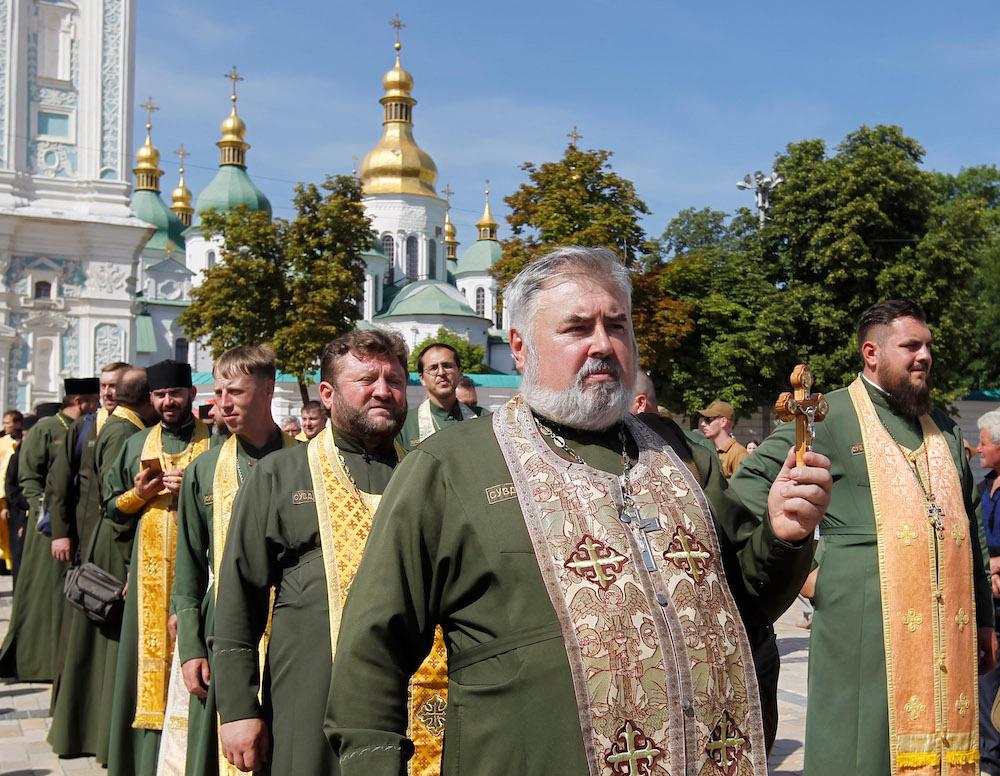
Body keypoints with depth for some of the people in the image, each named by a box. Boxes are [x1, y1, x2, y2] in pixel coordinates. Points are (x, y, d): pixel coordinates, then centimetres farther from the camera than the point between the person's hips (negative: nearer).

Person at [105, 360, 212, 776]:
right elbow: (111, 504, 18)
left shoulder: (214, 442, 4)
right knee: (150, 651, 2)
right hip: (149, 569, 3)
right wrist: (139, 495, -1)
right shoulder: (137, 445, 15)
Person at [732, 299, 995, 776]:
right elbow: (748, 483, -4)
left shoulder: (941, 427, 17)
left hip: (946, 631, 6)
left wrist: (984, 621, 20)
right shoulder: (830, 416, -2)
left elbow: (968, 529, 21)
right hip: (865, 628, -5)